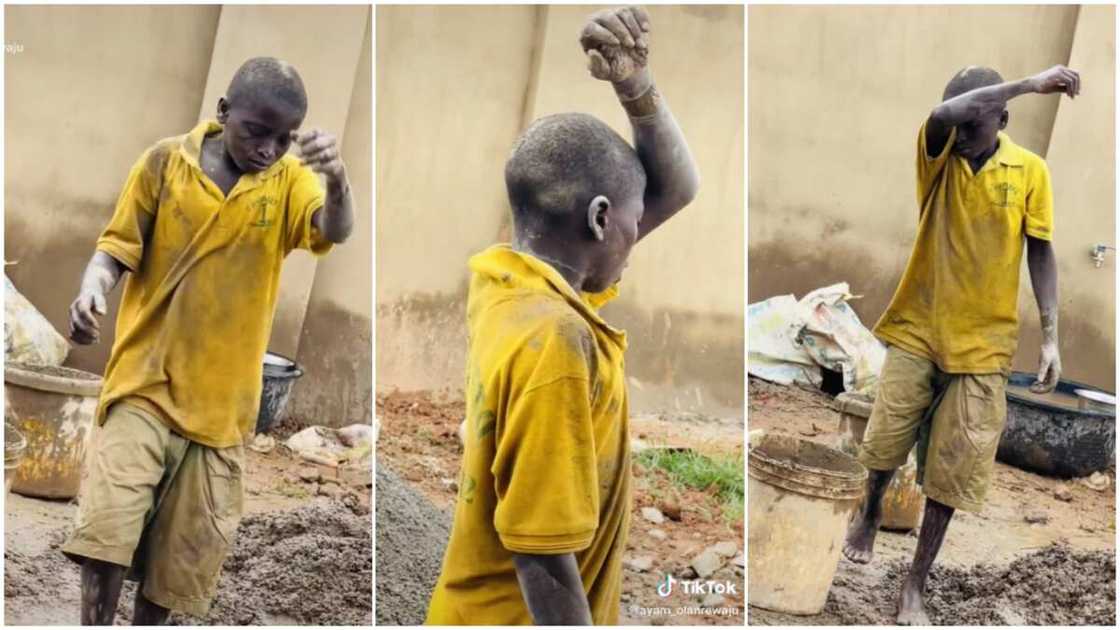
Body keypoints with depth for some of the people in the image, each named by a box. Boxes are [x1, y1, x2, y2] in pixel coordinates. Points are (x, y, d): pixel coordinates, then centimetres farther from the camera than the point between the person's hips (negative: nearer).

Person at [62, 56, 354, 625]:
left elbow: (334, 232, -24)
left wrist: (336, 180, -47)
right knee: (107, 521, -15)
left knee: (183, 548, 11)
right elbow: (119, 246, 1)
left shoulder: (290, 179, -4)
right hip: (145, 379, -2)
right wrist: (92, 288, -22)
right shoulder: (166, 161, -5)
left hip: (220, 397, 2)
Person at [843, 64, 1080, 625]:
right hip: (918, 327, 0)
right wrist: (1028, 85, -33)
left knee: (952, 471, 1)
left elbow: (1040, 253, 2)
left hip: (982, 341, 0)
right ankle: (870, 513, 37)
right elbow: (941, 113, -29)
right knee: (885, 439, 2)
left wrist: (1050, 336, -4)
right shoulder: (937, 153, -5)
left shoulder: (1029, 170, -3)